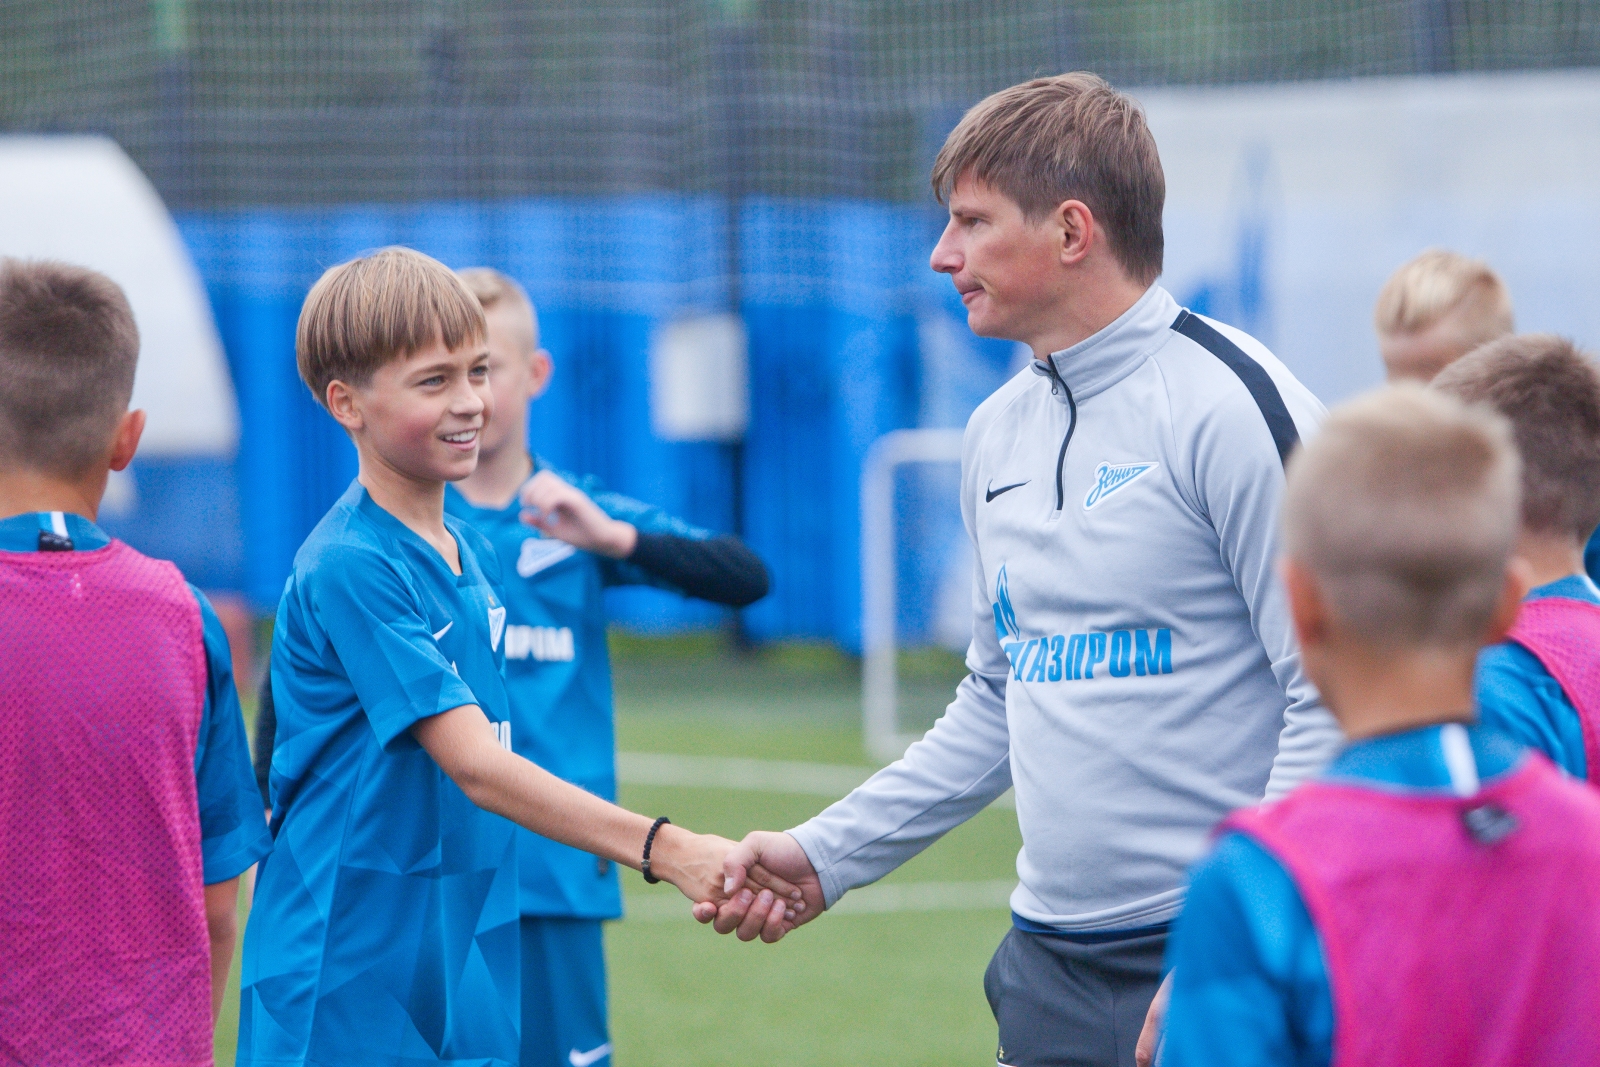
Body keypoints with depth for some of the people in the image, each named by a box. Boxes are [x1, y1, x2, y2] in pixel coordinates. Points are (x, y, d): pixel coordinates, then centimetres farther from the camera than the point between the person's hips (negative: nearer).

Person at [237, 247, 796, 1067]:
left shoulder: (473, 553, 10)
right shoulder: (348, 567, -17)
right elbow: (476, 768, -23)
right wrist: (663, 850, -30)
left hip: (466, 960, 7)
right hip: (346, 978, -7)